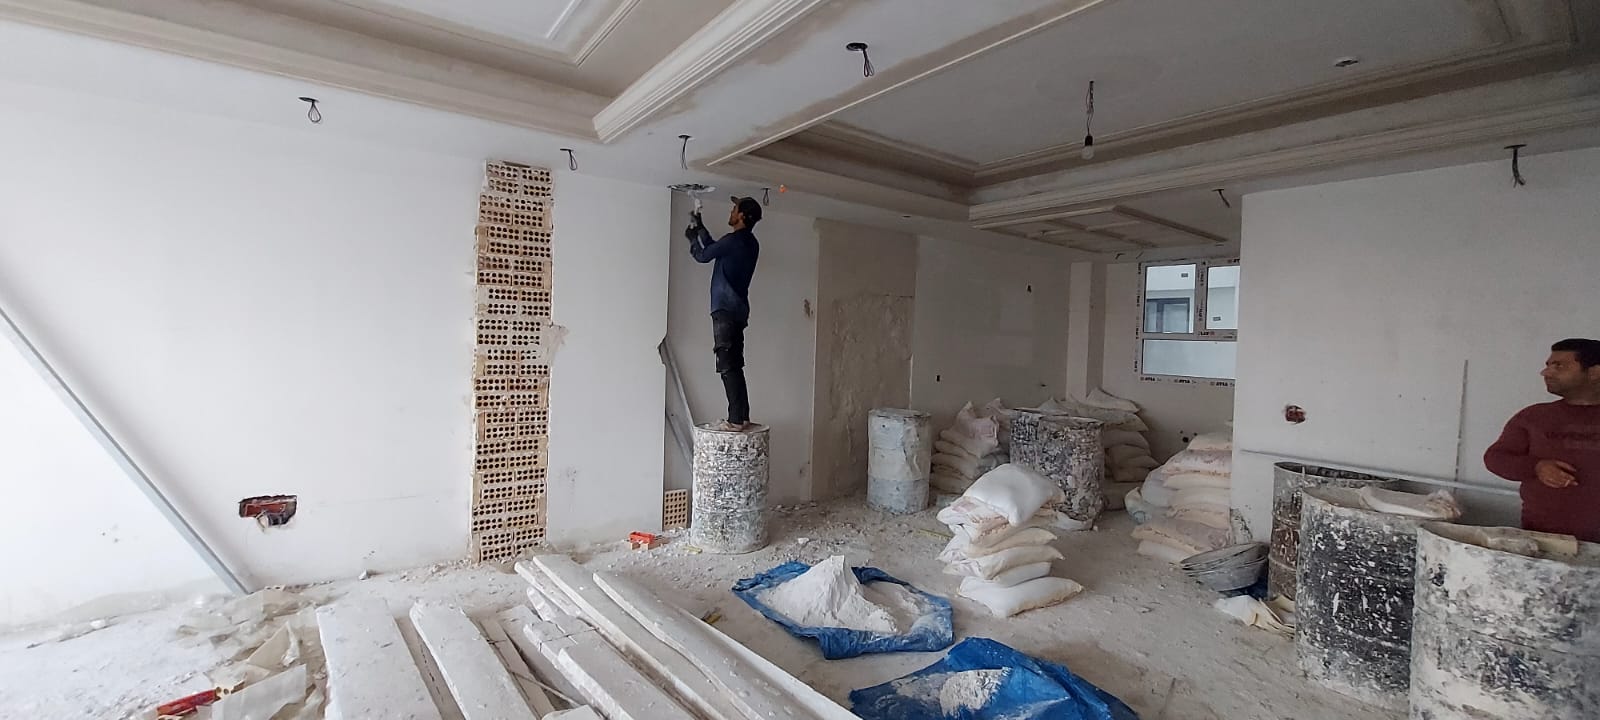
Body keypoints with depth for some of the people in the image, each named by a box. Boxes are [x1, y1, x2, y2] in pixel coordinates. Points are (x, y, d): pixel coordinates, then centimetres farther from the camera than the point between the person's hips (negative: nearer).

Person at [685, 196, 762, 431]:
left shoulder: (733, 240, -13)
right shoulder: (750, 244, 16)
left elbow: (703, 255, 2)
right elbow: (715, 249, 30)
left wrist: (692, 238, 21)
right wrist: (700, 228, 34)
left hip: (725, 310, -9)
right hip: (738, 310, 9)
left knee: (728, 366, -9)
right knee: (734, 366, 11)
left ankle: (736, 420, -8)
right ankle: (742, 416, 14)